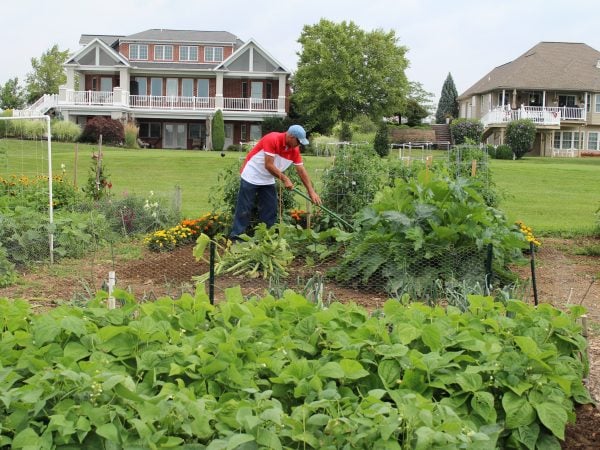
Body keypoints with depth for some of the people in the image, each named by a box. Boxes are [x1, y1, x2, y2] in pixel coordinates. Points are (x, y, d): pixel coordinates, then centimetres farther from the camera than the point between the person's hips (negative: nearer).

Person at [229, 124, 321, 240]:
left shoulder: (294, 149, -5)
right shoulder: (272, 139, -25)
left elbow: (302, 171, -2)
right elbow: (269, 165, -26)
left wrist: (311, 191, -6)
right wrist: (285, 179, -19)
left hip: (268, 180, 7)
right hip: (251, 177, -7)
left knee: (270, 210, 4)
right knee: (244, 209, -4)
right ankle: (235, 237, 2)